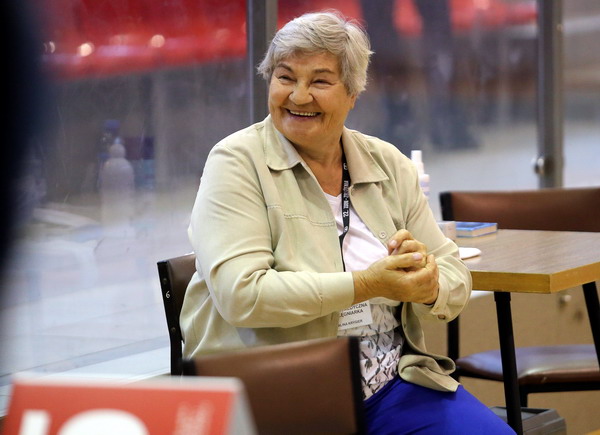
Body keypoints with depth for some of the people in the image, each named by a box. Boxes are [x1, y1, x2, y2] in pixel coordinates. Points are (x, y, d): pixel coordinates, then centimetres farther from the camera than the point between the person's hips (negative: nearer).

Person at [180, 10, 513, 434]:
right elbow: (241, 295, -17)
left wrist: (428, 284, -15)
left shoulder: (389, 165, 11)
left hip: (392, 383, 5)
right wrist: (367, 285, -20)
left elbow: (456, 280, 9)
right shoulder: (237, 163, -3)